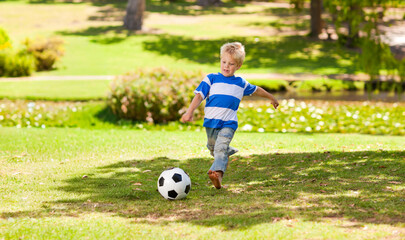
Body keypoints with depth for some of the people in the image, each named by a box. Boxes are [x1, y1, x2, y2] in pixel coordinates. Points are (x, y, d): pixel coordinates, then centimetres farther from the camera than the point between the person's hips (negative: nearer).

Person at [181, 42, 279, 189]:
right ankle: (228, 153, 47)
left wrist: (271, 98, 42)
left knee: (221, 147, -23)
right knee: (213, 149, 16)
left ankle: (218, 172, -40)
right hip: (211, 122, 2)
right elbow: (199, 96, -6)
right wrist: (190, 112, -21)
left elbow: (256, 90, 29)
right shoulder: (211, 79, 3)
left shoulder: (241, 83, 10)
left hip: (229, 123, -2)